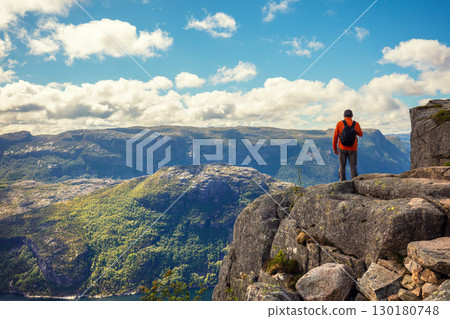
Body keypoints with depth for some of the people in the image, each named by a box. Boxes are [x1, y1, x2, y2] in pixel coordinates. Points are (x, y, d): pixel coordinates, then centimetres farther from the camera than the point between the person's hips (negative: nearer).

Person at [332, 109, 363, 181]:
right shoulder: (356, 124, -4)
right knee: (353, 167, 8)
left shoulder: (339, 123, -6)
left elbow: (335, 137, -4)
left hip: (342, 148, 0)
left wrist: (334, 148, 7)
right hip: (353, 149, 0)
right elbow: (360, 134, 16)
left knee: (342, 167, 8)